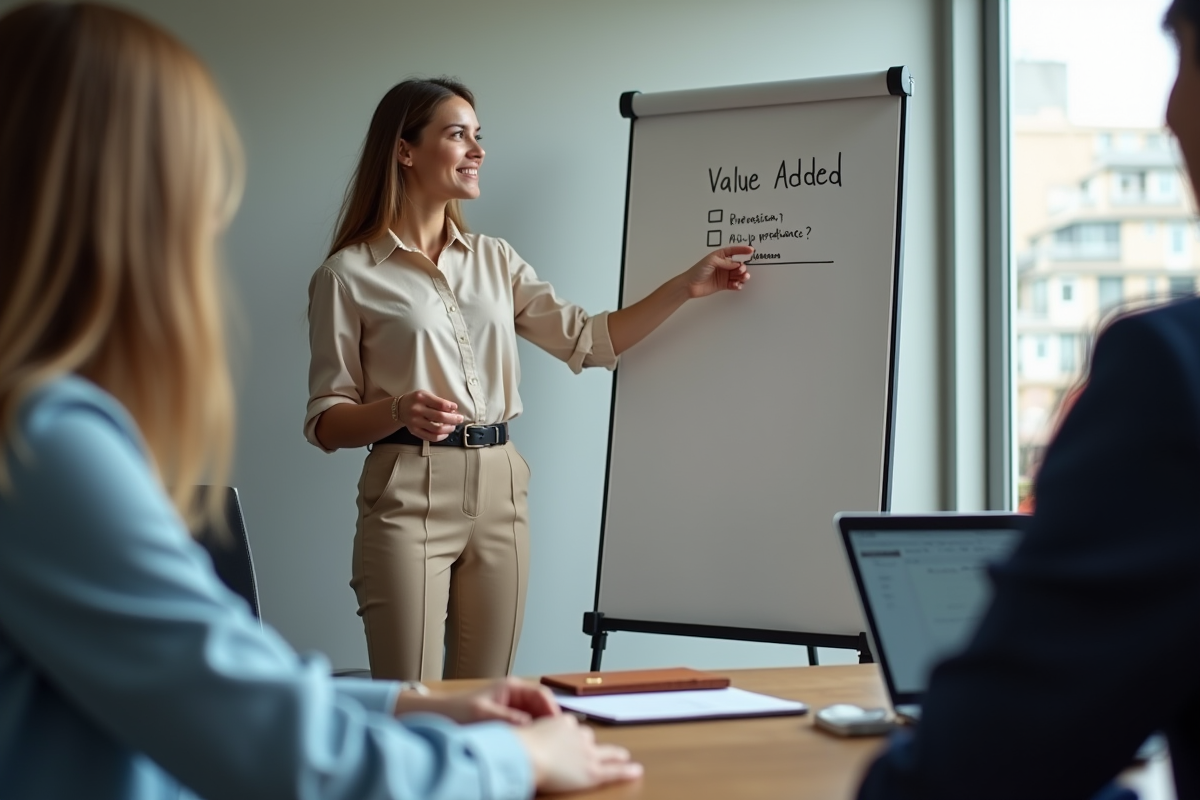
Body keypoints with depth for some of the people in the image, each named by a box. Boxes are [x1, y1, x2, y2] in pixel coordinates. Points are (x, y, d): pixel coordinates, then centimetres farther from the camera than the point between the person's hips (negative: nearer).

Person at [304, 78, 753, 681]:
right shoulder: (347, 274, -2)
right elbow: (325, 422, -2)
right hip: (410, 496, -5)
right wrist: (398, 410, -21)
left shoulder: (494, 259, 14)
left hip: (500, 493, 5)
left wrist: (685, 287, 4)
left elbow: (586, 340, 11)